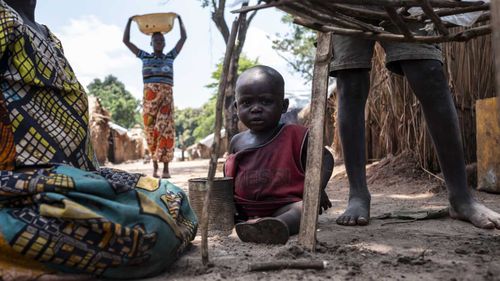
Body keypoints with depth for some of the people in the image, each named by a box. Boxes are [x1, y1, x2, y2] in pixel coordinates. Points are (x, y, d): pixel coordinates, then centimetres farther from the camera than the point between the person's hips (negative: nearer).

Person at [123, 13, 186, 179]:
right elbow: (126, 40, 20)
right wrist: (130, 21, 22)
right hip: (149, 95, 0)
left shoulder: (170, 56, 19)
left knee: (165, 128, -9)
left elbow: (183, 37, 21)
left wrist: (179, 19, 27)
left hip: (167, 95, 0)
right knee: (150, 128, -5)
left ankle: (165, 167, -10)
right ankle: (155, 165, 3)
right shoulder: (144, 56, 18)